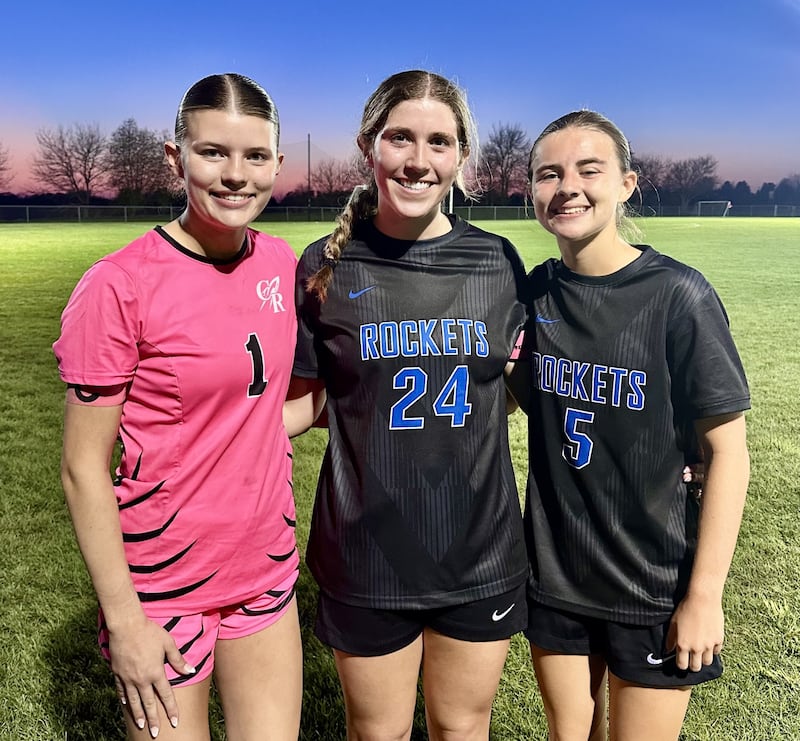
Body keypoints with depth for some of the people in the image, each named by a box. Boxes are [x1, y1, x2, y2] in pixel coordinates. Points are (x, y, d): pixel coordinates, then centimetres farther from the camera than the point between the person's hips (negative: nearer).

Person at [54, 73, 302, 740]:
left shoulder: (280, 262, 0)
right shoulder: (118, 286, -16)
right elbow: (83, 470, -13)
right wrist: (124, 618, -12)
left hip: (268, 572, 5)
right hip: (163, 586, -5)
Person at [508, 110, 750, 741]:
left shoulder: (677, 294, -16)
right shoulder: (535, 291, -3)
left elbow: (727, 451, -12)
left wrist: (705, 593, -12)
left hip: (655, 587, -3)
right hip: (554, 575, 4)